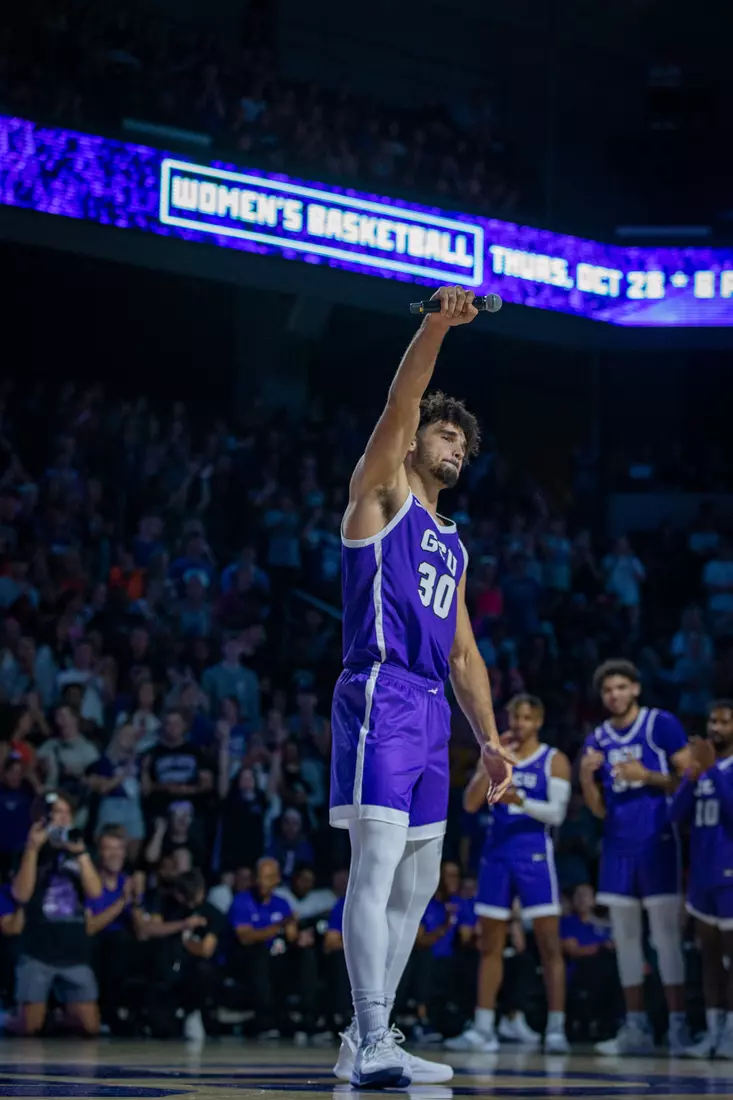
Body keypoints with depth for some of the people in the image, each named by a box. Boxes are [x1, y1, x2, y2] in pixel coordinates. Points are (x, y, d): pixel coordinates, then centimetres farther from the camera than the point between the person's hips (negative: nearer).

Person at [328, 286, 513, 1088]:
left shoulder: (453, 547, 26)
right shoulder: (381, 494, 5)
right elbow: (397, 408, -12)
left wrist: (489, 739, 17)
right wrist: (435, 327, -25)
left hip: (430, 711, 9)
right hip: (380, 693, -9)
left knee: (417, 884, 7)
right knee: (378, 862, -17)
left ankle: (366, 1042, 12)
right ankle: (372, 1045, -23)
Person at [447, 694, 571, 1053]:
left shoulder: (554, 761, 0)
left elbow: (557, 812, -10)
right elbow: (470, 804, 1)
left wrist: (521, 801, -25)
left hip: (535, 855, -4)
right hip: (497, 852, 4)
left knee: (549, 944, -7)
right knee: (490, 944, 5)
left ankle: (555, 1029, -8)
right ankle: (482, 1030, 7)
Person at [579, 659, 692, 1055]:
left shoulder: (662, 725, -2)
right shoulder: (597, 740, 13)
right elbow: (599, 809, 14)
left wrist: (647, 776, -17)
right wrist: (586, 776, -4)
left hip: (657, 843, -6)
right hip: (618, 845, 6)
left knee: (665, 934, -8)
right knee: (625, 937, 6)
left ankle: (678, 1026, -6)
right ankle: (636, 1029, 11)